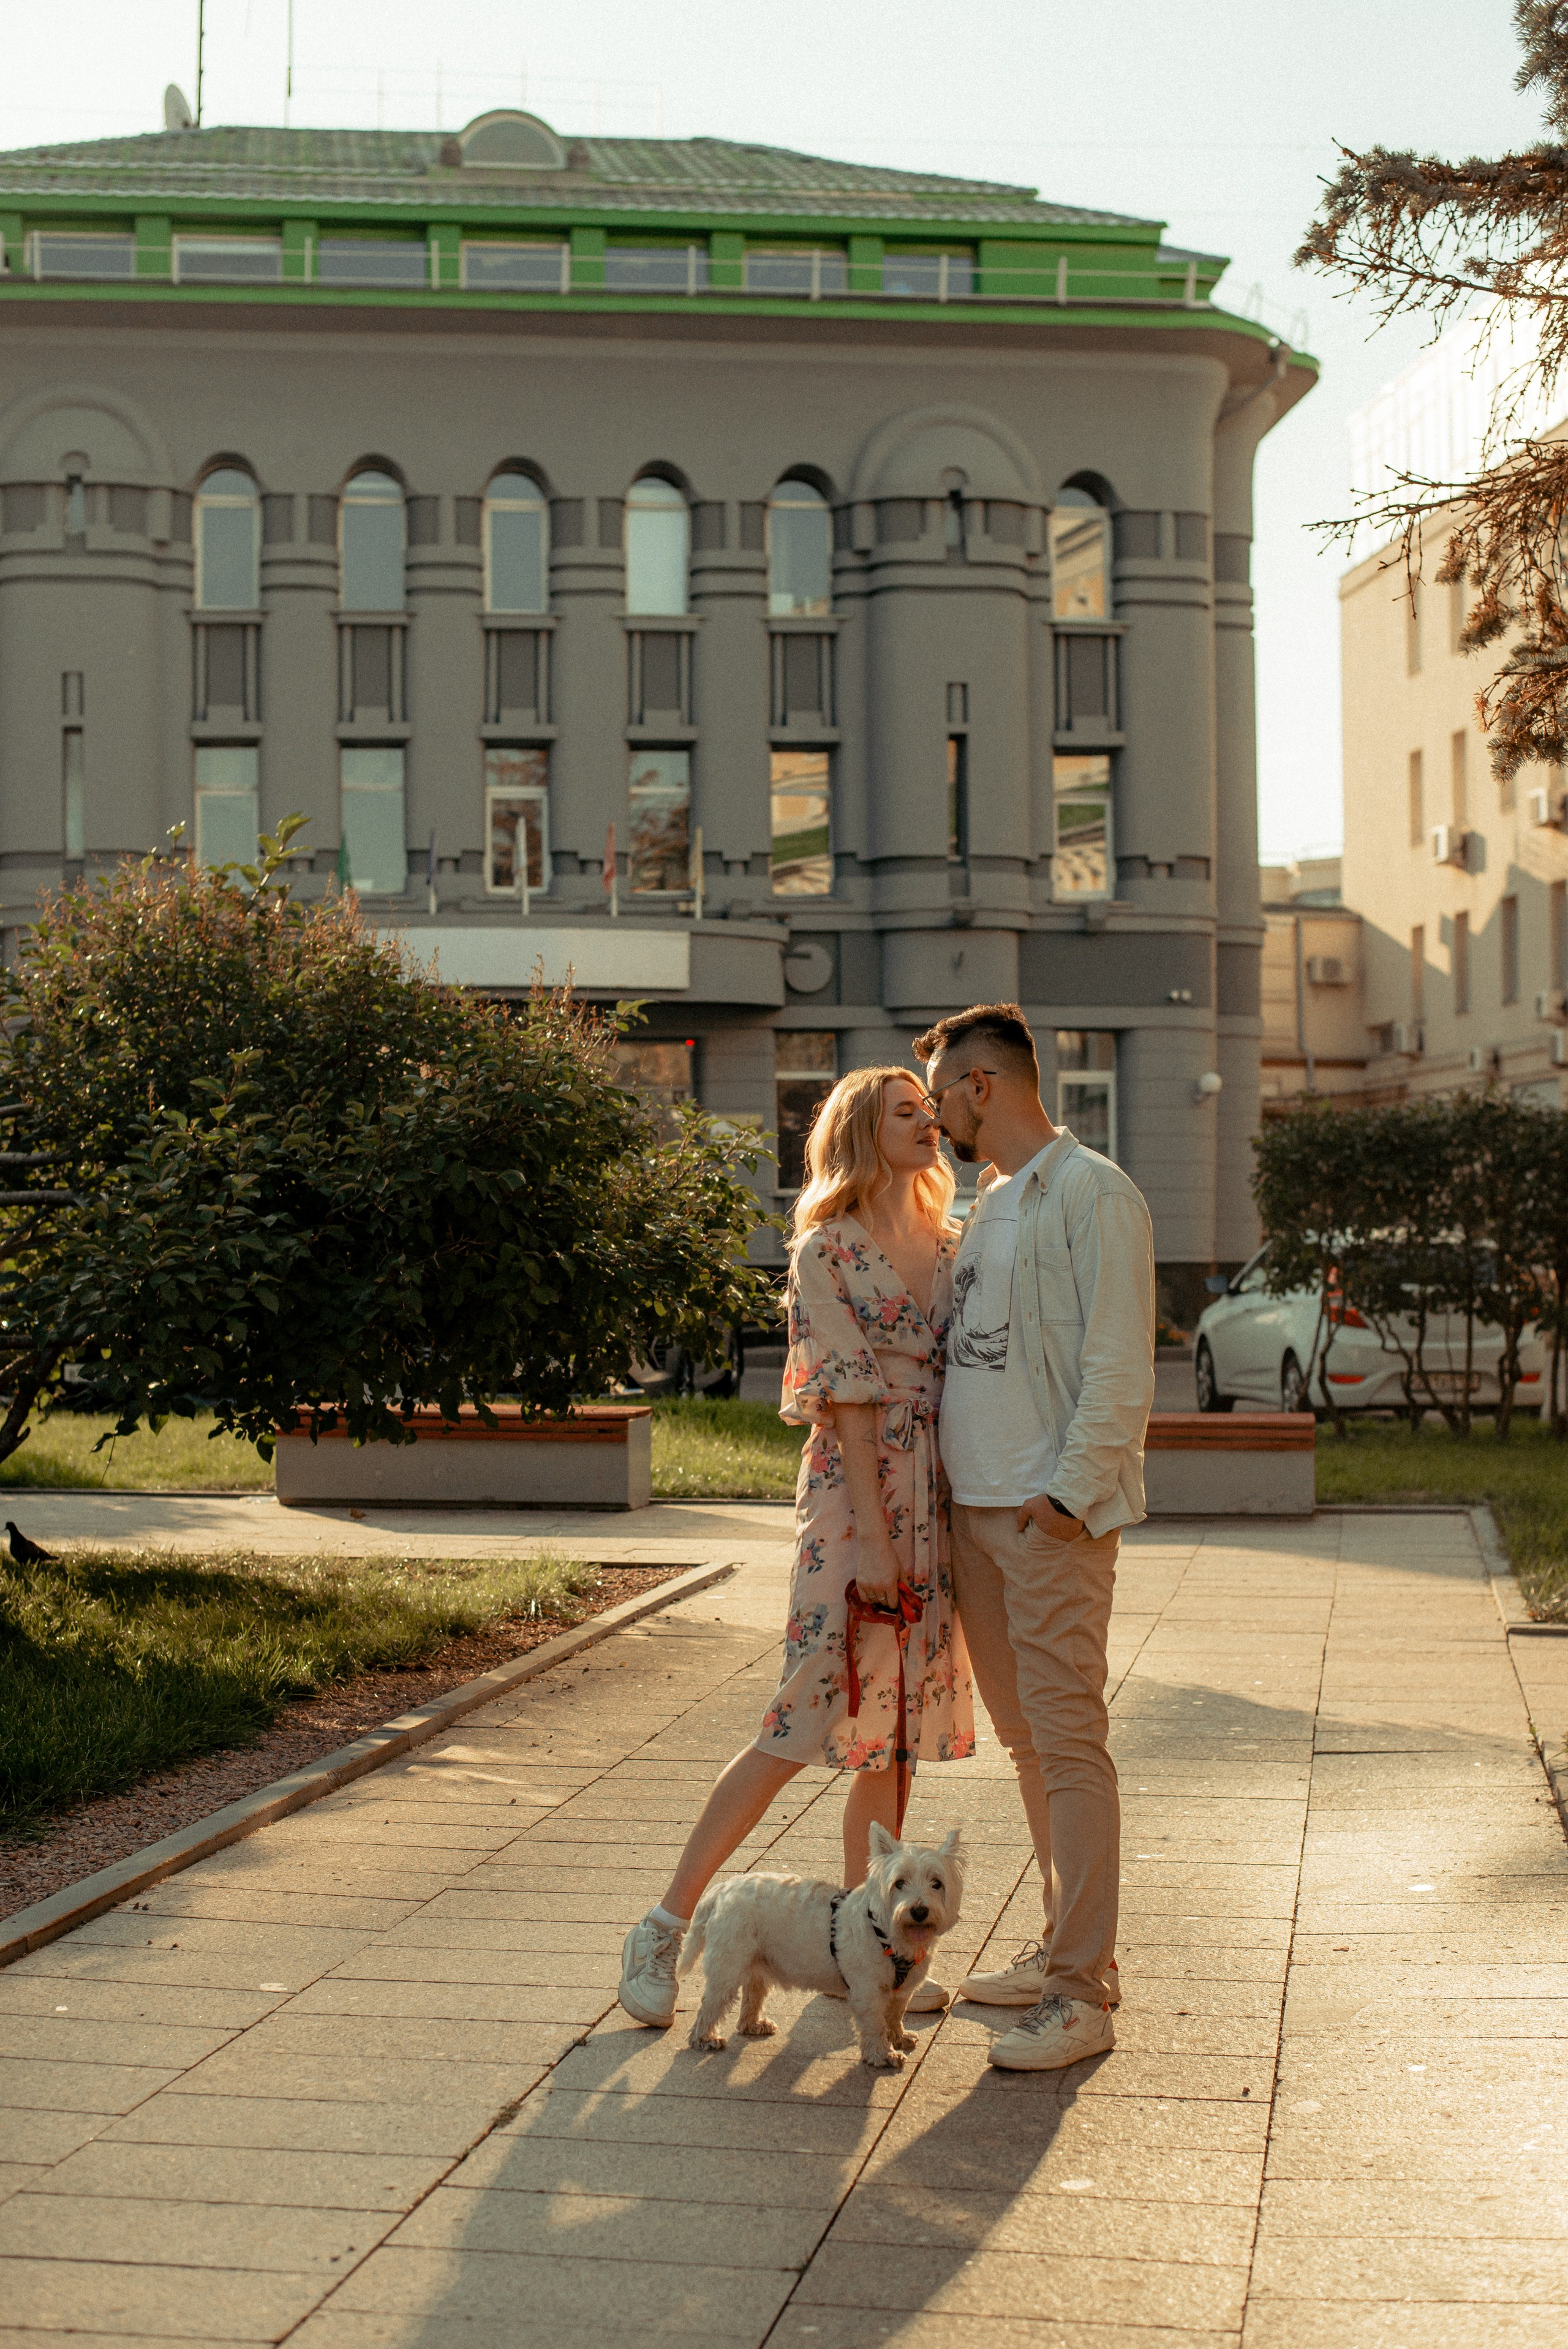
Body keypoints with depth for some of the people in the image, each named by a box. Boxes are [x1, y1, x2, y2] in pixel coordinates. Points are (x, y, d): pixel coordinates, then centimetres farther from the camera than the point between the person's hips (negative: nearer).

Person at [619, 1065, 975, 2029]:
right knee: (807, 1722, -8)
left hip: (943, 1506, 7)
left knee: (900, 1729, 9)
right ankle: (667, 1928, 1)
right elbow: (848, 1398, -12)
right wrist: (874, 1538, -17)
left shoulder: (952, 1250, 13)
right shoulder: (828, 1250, -6)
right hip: (856, 1496, -7)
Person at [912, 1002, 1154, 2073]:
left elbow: (1119, 1368, -16)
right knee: (1024, 1735, 14)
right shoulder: (992, 1201, 17)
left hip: (1054, 1516, -9)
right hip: (975, 1510, 9)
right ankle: (1064, 1948, 25)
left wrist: (1069, 1494, -19)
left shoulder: (1093, 1193, -10)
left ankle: (1083, 1994, -4)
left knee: (1069, 1743, -7)